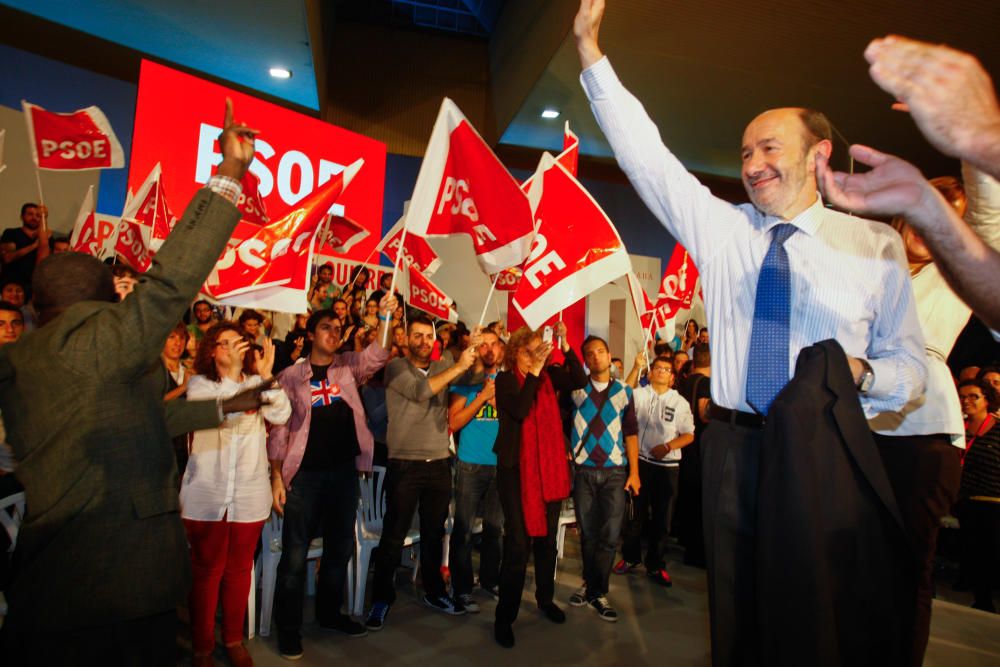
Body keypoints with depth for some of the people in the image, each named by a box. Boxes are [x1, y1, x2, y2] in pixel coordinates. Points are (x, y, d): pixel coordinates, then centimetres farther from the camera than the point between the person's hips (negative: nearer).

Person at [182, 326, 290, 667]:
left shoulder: (256, 383, 5)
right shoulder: (199, 383, 1)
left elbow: (281, 415, -11)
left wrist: (266, 374, -22)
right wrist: (233, 371, -25)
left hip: (250, 494, 2)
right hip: (207, 494, -2)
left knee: (239, 569, 12)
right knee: (206, 570, 6)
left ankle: (234, 639, 28)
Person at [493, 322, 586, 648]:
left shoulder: (550, 375, 5)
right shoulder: (505, 379, -6)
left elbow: (580, 380, -9)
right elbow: (520, 410, -21)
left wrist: (565, 345, -17)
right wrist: (533, 372, -21)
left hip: (551, 465, 5)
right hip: (517, 468, -4)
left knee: (547, 538, 17)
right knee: (518, 543, -6)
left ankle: (545, 599, 37)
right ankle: (504, 617, 8)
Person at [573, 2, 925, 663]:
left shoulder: (876, 245, 2)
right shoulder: (720, 227, 5)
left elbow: (910, 364, 5)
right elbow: (645, 154, 1)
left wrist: (863, 372, -17)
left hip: (832, 455, -1)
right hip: (735, 449, 1)